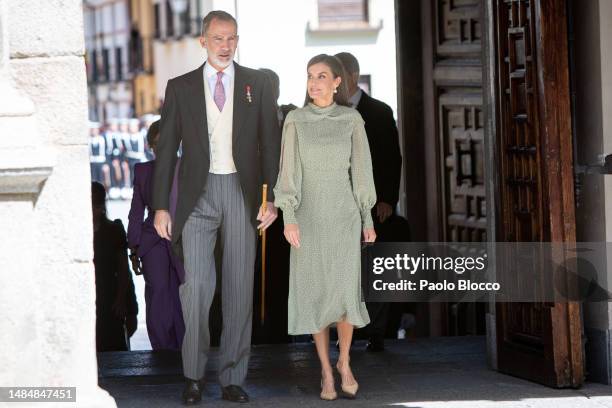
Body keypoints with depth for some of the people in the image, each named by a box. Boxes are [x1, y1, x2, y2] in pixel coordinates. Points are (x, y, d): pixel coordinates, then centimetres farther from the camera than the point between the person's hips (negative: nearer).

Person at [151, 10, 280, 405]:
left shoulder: (257, 84, 7)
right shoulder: (181, 87, 6)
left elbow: (271, 143, 6)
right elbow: (167, 149, 6)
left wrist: (272, 196, -3)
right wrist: (161, 206, 0)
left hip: (242, 192, 1)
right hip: (198, 194, -1)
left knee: (240, 287, 3)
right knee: (197, 285, -10)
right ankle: (194, 375, 4)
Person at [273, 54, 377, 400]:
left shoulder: (352, 119, 0)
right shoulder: (295, 120, -2)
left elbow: (361, 170, 4)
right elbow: (289, 171, -5)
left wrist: (368, 219, 3)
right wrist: (288, 218, -13)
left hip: (344, 214, 0)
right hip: (309, 215, 0)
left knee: (345, 291, -8)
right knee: (315, 293, -1)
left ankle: (344, 362, 15)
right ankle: (326, 370, 12)